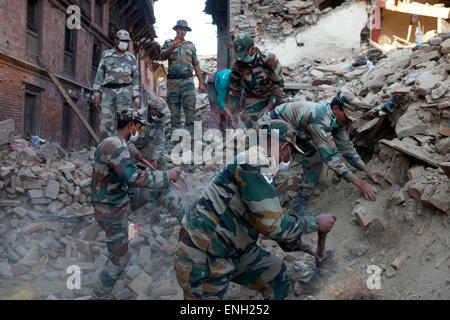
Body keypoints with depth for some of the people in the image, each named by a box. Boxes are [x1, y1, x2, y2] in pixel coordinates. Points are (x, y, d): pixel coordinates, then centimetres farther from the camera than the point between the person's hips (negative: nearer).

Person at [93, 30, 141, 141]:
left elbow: (135, 79, 12)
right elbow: (99, 75, 10)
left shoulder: (131, 58, 13)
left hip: (125, 91, 0)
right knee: (106, 122, -9)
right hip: (108, 91, 0)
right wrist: (97, 94, 1)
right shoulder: (106, 55, 12)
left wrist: (137, 98, 3)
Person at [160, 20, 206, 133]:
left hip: (187, 81, 0)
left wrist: (201, 82, 9)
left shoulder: (191, 45, 16)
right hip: (172, 81, 0)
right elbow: (163, 57, -8)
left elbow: (196, 65, 15)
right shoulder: (168, 43, 11)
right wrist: (173, 47, -24)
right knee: (174, 111, 2)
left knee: (190, 108, -10)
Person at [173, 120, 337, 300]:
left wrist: (303, 246, 28)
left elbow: (271, 221, 22)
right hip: (203, 258, -9)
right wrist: (315, 223, -10)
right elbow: (273, 224, -24)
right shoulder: (254, 161, -21)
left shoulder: (261, 166, 11)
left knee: (278, 279, 12)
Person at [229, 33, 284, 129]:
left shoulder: (269, 60, -27)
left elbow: (279, 83, -17)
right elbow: (234, 89, -5)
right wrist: (233, 111, -6)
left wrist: (269, 107, -23)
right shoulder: (237, 64, -19)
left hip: (271, 96, -1)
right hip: (253, 99, 1)